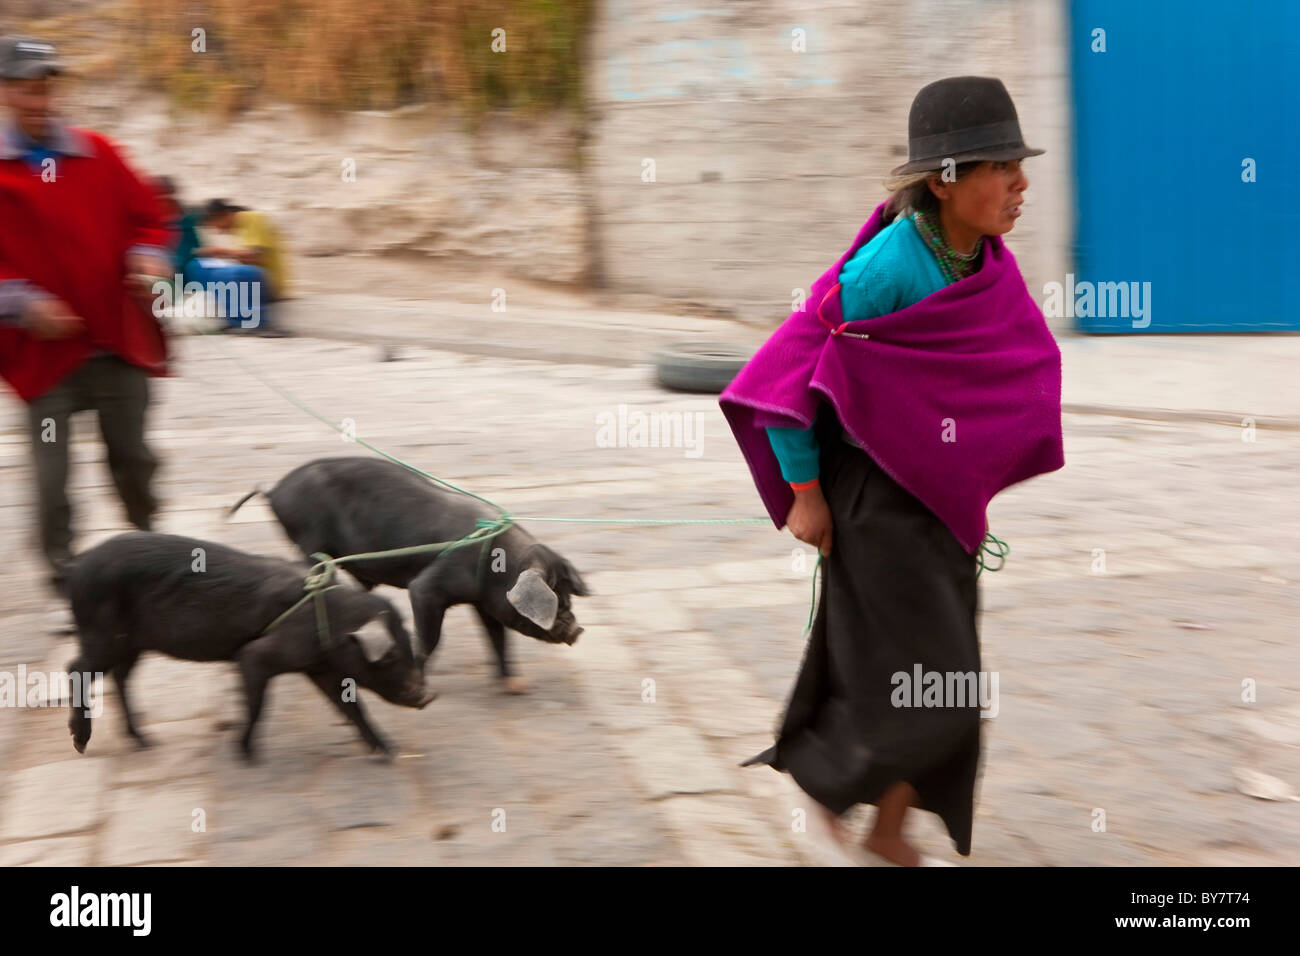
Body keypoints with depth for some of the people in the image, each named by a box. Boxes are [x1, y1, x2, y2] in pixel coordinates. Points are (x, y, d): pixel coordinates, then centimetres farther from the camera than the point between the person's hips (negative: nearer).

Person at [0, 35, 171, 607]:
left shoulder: (97, 154, 7)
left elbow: (143, 215, 14)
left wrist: (148, 258, -5)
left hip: (120, 342, 3)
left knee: (133, 457, 12)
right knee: (52, 471, -1)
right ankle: (64, 577, 10)